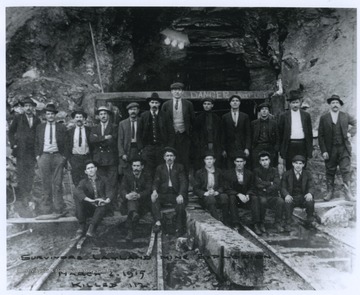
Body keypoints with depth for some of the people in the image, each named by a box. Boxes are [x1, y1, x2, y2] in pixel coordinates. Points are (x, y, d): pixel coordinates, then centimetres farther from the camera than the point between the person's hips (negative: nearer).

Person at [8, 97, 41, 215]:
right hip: (21, 151, -2)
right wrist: (13, 144, 0)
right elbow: (11, 132, 11)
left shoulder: (37, 120, 11)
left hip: (33, 152, 2)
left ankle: (28, 196, 7)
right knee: (21, 175, -4)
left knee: (31, 175, 0)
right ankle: (21, 200, -2)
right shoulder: (18, 118, 8)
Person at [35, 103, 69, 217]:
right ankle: (47, 206, 14)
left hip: (58, 156, -2)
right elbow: (37, 143, 15)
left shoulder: (61, 127, 7)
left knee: (57, 184, -4)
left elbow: (66, 143, 6)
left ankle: (59, 209, -2)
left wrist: (64, 156, -3)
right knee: (46, 183, 5)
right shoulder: (40, 127, 13)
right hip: (44, 156, 2)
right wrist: (37, 155, 4)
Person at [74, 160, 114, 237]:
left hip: (101, 208, -1)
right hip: (89, 209, 1)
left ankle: (92, 227, -32)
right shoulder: (84, 182, 8)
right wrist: (91, 200, -31)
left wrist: (107, 200, -30)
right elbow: (77, 192, -15)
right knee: (77, 197, -23)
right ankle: (82, 226, -21)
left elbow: (110, 192, -6)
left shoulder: (103, 181, 10)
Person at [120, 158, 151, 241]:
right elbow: (122, 189, -2)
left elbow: (148, 190, -7)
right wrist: (127, 196, -27)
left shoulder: (146, 176, 8)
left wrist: (139, 195, -28)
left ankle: (130, 231, -36)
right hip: (128, 201, 1)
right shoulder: (127, 175, 11)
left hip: (143, 202, -1)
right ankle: (134, 214, -59)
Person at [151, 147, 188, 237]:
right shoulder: (160, 168, 16)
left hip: (176, 194, -1)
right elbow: (156, 181, 4)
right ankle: (158, 222, -34)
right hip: (163, 194, 2)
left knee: (180, 204, -31)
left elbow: (183, 182, -1)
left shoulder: (179, 167, 11)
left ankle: (180, 228, -18)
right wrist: (154, 191, -20)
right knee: (154, 200, -29)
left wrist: (180, 195, -19)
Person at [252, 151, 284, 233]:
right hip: (260, 196, -1)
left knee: (280, 201, -30)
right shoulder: (256, 171, 5)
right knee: (263, 200, -36)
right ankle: (261, 224, -17)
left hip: (272, 196, 2)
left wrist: (265, 188, -12)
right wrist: (270, 183, -5)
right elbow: (258, 184, -12)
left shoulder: (274, 170, 9)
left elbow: (277, 186, -5)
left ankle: (278, 223, -13)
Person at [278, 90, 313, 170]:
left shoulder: (306, 115, 9)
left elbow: (309, 133, 10)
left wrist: (310, 150, 6)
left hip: (302, 145, 1)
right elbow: (280, 133, 6)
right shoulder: (284, 116, 4)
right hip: (290, 146, -1)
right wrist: (281, 150, 2)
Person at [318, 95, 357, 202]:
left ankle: (348, 194, 1)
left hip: (344, 148, 0)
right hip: (330, 149, 0)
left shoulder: (346, 116, 7)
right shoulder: (324, 118, 3)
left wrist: (351, 133, 3)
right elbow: (320, 136, 0)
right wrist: (323, 151, -8)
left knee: (346, 170, -3)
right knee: (330, 172, 5)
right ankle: (330, 192, 15)